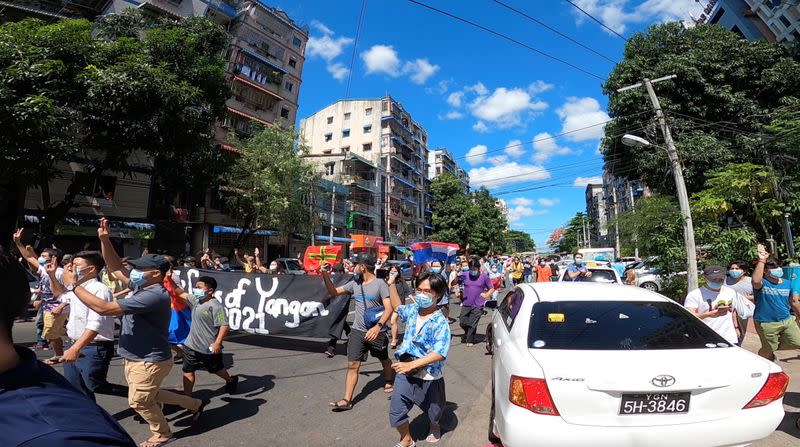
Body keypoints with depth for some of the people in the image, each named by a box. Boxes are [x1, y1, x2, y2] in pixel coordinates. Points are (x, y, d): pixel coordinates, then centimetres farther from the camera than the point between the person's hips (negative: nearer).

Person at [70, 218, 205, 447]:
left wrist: (73, 285, -22)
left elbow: (103, 308, -32)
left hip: (149, 361, -10)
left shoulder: (153, 296, -32)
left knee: (139, 401, 12)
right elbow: (116, 268, 7)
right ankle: (195, 404, 37)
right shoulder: (140, 286, 0)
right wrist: (104, 240, -5)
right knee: (148, 396, 25)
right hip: (136, 358, 10)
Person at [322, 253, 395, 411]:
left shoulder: (380, 284, -15)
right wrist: (325, 276, -7)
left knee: (384, 360, 20)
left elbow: (389, 309, -21)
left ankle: (389, 382, 47)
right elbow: (334, 292, 8)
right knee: (352, 365, 1)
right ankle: (347, 400, 8)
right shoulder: (354, 283, 2)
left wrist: (378, 326, -34)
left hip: (377, 331, -4)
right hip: (357, 331, 4)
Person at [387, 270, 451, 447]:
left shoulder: (440, 322, -22)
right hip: (405, 373, 4)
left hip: (429, 378, -4)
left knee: (433, 411, 23)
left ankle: (435, 427, 58)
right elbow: (398, 307, 19)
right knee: (396, 411, 4)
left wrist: (412, 364, -36)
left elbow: (439, 354, -30)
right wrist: (392, 285, 10)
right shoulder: (413, 309, -4)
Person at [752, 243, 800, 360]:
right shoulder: (762, 284, -14)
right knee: (768, 350, 6)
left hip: (787, 320, 6)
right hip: (766, 323, -6)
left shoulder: (787, 284, 5)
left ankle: (773, 348, 29)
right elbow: (756, 280, -41)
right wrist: (762, 260, -40)